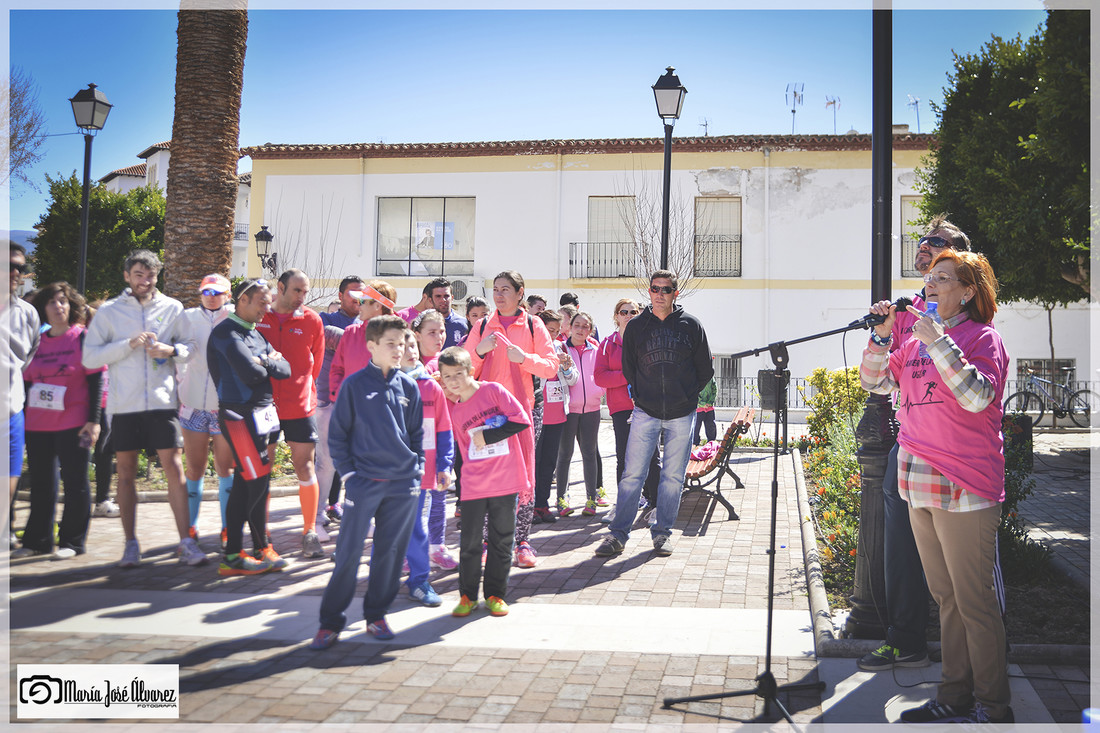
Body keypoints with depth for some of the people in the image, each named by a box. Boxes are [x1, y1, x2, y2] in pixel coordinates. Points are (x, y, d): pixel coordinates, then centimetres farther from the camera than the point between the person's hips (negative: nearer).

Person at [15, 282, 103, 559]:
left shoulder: (83, 338, -2)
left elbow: (96, 380, -6)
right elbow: (26, 383, 16)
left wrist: (93, 420, -11)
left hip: (73, 425, -5)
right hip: (37, 426, 5)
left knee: (75, 483, 2)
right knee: (41, 484, 11)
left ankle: (72, 541, 10)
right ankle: (37, 541, 21)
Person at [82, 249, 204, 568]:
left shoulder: (172, 308, 6)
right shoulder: (109, 311, 4)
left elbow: (190, 344, 10)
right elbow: (89, 357, -1)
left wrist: (171, 350, -11)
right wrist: (129, 344, -14)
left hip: (162, 400, 0)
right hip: (123, 404, 0)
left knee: (173, 466, -5)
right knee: (126, 473, 6)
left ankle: (186, 541, -1)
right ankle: (131, 544, 16)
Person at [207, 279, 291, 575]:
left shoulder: (255, 333, 19)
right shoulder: (227, 332, -10)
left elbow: (285, 369, 10)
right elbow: (251, 374, -21)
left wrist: (265, 363, -8)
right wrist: (269, 364, -2)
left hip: (262, 413, 9)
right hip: (242, 415, -9)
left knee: (245, 484, 10)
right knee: (259, 481, -5)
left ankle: (233, 555, 16)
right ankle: (261, 548, 7)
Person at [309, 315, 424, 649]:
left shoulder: (409, 386, 7)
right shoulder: (355, 384, -1)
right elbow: (337, 434, 2)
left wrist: (417, 468, 5)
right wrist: (347, 473, -4)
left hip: (403, 483, 3)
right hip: (364, 481, -3)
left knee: (390, 552, 8)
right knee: (349, 552, -2)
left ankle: (376, 615, 22)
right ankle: (331, 621, 9)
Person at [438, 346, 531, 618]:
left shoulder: (493, 391, -4)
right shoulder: (454, 412, 7)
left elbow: (521, 420, -11)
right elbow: (460, 448, 14)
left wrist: (487, 436, -12)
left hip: (506, 482, -2)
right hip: (474, 486, 2)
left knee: (501, 540, 8)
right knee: (469, 542, 3)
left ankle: (495, 594, 20)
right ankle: (467, 595, 18)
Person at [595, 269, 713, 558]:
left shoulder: (691, 325, 2)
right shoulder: (635, 326, 4)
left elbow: (705, 370, 8)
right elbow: (628, 369, 13)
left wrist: (686, 396, 9)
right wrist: (643, 396, 9)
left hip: (682, 415, 0)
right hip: (645, 413, 0)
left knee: (673, 476, 6)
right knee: (632, 474, -3)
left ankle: (662, 532, 18)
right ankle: (618, 534, 3)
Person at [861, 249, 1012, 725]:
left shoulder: (982, 336, -6)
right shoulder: (917, 340, 14)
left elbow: (977, 397, -21)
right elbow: (875, 382, 14)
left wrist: (937, 342, -23)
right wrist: (882, 334, 1)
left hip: (964, 488, -7)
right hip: (920, 488, 7)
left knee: (974, 602, 0)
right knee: (946, 598, 15)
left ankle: (993, 707, 12)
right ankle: (954, 698, 25)